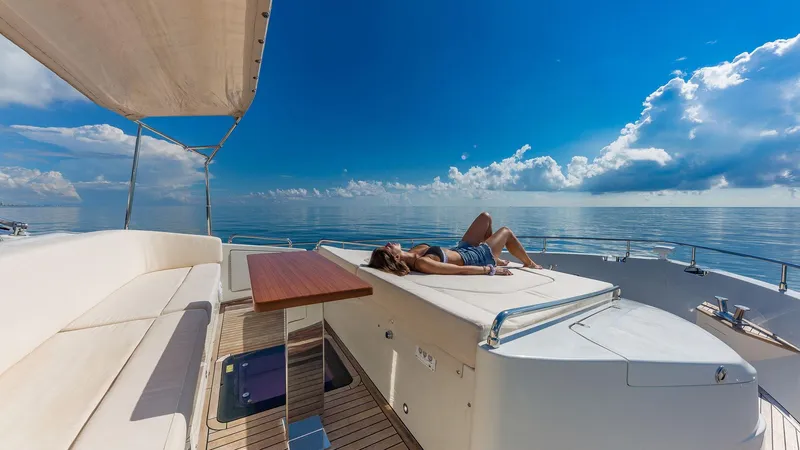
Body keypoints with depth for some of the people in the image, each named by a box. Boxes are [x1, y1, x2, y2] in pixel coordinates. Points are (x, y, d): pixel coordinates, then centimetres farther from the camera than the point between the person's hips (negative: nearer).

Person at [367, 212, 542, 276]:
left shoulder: (411, 254, -13)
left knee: (486, 217, 17)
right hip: (476, 258, -7)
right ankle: (530, 264, 40)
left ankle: (495, 257, 36)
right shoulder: (421, 263, -38)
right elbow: (461, 270, -34)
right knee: (506, 232, 12)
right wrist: (491, 269, -26)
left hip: (462, 249, 7)